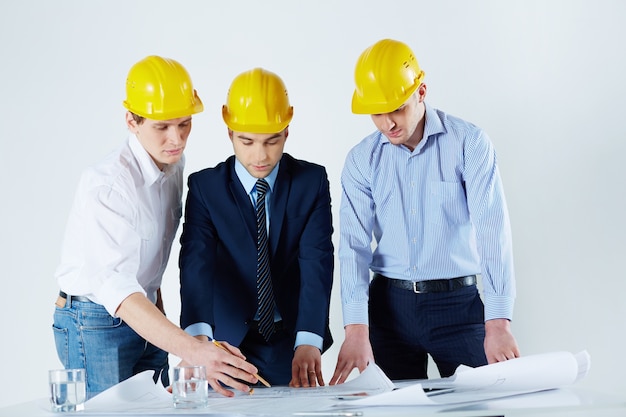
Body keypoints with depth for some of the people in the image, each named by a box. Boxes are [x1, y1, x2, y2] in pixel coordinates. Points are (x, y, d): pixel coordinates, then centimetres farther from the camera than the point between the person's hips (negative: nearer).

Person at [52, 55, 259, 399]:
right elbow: (115, 287, -36)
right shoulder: (106, 185, -25)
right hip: (95, 327, -7)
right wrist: (193, 351, -46)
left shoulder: (175, 165, 1)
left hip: (145, 320, 7)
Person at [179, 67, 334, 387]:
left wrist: (308, 342, -30)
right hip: (231, 342, -1)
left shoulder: (312, 181, -6)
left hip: (294, 339, 1)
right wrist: (198, 336, -38)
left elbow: (316, 263, -16)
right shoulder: (205, 187, -8)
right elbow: (196, 262, -20)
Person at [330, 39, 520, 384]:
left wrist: (497, 323, -23)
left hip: (458, 303, -2)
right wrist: (356, 330, -18)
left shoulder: (469, 142, -6)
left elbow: (491, 230, -14)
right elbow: (354, 243, -5)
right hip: (389, 304, 2)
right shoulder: (361, 160, 2)